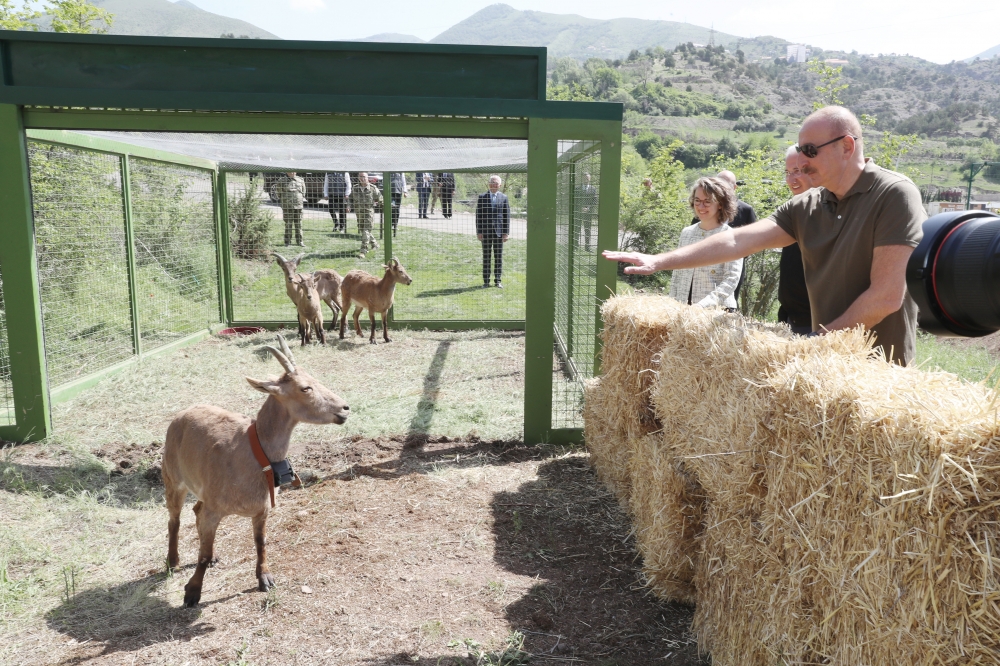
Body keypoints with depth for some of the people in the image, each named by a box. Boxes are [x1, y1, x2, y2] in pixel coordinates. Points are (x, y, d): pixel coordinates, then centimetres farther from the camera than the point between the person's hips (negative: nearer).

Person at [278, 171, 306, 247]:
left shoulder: (300, 181, 11)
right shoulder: (282, 181, 3)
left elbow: (303, 192, 18)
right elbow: (279, 194, 7)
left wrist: (303, 201, 12)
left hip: (298, 206, 2)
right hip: (287, 206, -2)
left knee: (299, 224, 4)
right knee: (288, 224, -2)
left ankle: (299, 241, 11)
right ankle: (287, 242, 5)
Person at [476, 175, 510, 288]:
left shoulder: (504, 198, 5)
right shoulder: (482, 197, 3)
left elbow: (507, 216, 4)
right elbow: (478, 215, 3)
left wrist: (506, 232, -2)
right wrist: (478, 231, -4)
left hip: (499, 231, 0)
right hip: (486, 231, 0)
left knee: (499, 257, 4)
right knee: (486, 257, 4)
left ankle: (498, 280, 12)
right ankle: (486, 281, 10)